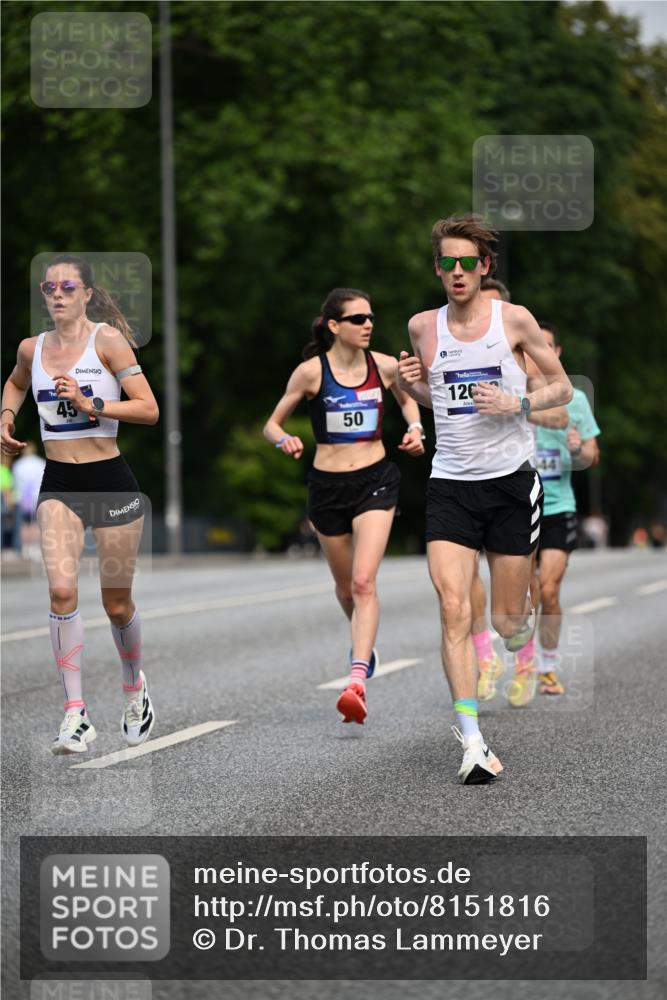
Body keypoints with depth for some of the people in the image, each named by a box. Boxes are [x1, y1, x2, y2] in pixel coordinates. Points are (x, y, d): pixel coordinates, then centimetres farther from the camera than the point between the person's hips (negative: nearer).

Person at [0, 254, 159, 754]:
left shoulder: (107, 340, -9)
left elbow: (149, 409, -14)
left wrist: (91, 404, -24)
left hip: (111, 482, -3)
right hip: (58, 486, 3)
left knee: (117, 604, 8)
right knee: (62, 590, -17)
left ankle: (135, 689, 38)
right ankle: (76, 717, -15)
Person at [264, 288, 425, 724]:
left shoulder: (385, 366, -1)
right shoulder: (311, 372, -7)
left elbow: (408, 399, 22)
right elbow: (272, 424, 2)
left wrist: (416, 429, 3)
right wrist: (285, 440, -20)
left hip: (376, 480, -1)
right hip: (327, 486, 1)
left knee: (364, 582, -17)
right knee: (346, 587, 14)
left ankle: (357, 682, -24)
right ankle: (364, 642, 47)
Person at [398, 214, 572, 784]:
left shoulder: (514, 320, -3)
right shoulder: (422, 327, 4)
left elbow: (562, 388, 4)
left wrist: (517, 404, -14)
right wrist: (411, 385, -1)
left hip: (511, 480, -1)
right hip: (450, 485, 1)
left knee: (508, 621, 5)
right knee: (454, 609, -15)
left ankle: (522, 616, 45)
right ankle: (472, 742, -15)